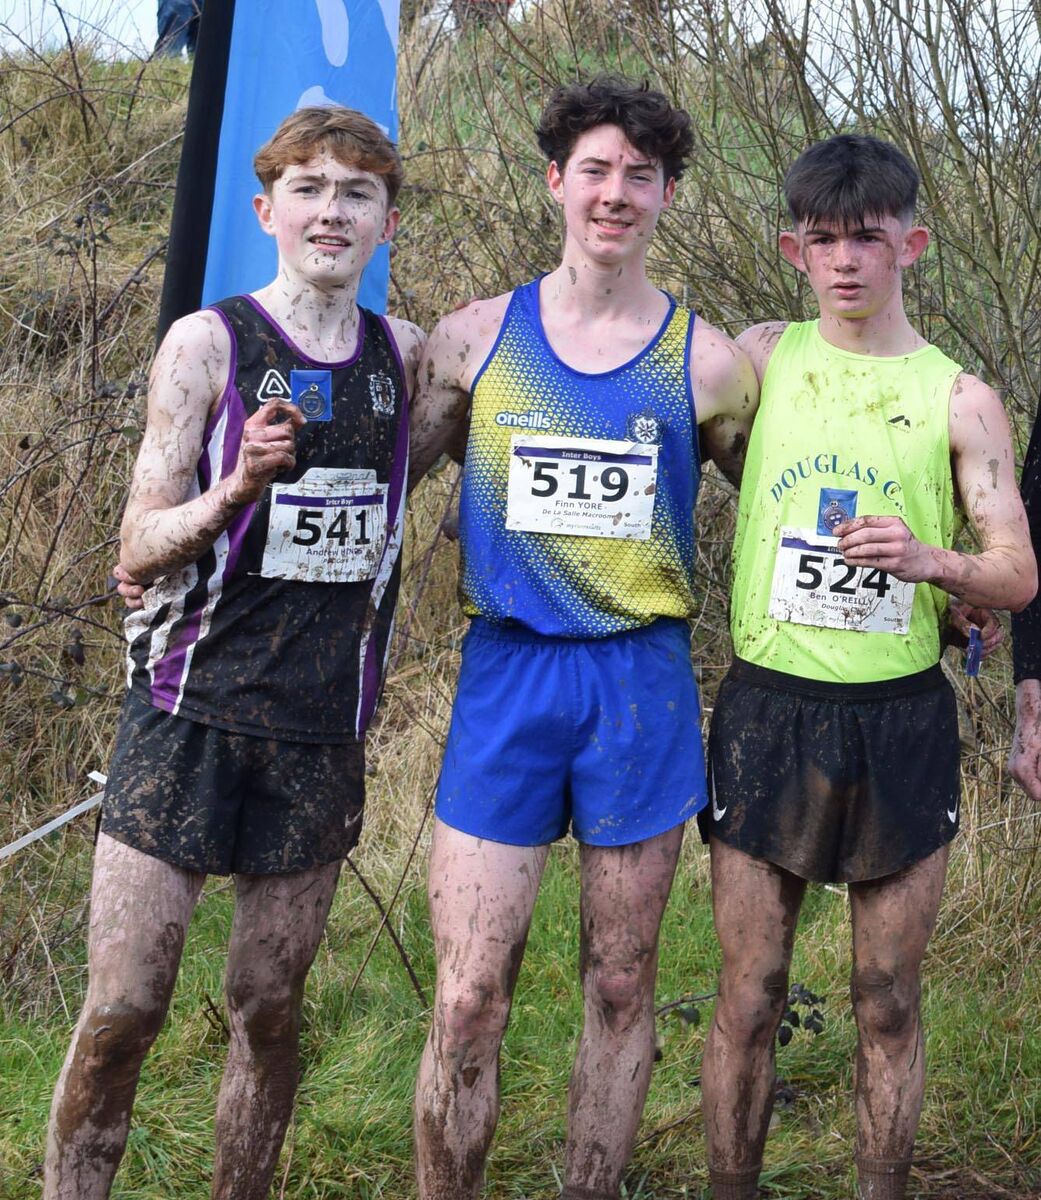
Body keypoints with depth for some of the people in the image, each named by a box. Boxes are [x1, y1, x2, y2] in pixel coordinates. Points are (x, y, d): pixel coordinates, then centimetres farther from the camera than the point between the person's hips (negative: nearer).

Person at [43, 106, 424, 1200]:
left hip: (321, 729, 3)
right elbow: (138, 552, -6)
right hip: (191, 711, -3)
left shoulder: (403, 353, 7)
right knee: (121, 1010, -5)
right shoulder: (208, 343, -4)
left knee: (270, 1008, 10)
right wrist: (234, 490, -23)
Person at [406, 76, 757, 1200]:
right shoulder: (477, 337, 5)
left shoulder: (706, 362, 3)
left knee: (620, 986, 9)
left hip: (641, 683, 1)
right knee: (468, 1001, -4)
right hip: (506, 680, 0)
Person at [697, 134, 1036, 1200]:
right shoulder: (761, 359, 5)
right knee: (749, 994, 4)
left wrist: (934, 561, -19)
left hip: (901, 718, 0)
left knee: (889, 998, 7)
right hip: (768, 707, 0)